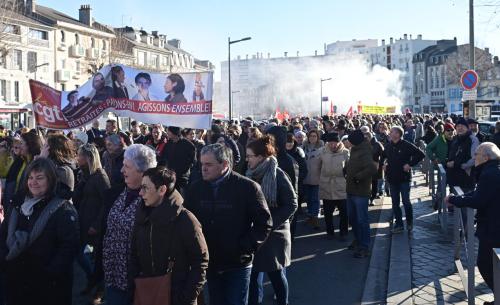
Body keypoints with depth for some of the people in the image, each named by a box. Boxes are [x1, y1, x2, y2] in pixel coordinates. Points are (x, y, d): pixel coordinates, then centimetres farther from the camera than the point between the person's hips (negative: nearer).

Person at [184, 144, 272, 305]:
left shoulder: (248, 187, -13)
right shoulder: (196, 188, 0)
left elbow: (264, 223, -10)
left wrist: (246, 247, -15)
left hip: (238, 263, -4)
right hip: (210, 263, 4)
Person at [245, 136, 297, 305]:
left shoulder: (278, 175, -14)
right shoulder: (251, 174, 3)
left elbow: (291, 205, -14)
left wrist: (270, 222, -19)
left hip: (273, 233, -5)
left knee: (276, 273, 9)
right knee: (251, 273, 8)